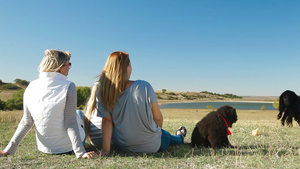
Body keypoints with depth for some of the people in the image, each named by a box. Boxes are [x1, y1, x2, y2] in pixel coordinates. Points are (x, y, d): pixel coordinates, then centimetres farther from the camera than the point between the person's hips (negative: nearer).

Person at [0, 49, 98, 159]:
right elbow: (70, 123, -19)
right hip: (66, 148, -4)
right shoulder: (68, 87, -16)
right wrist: (80, 153, -19)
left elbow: (26, 122, -2)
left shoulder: (31, 87, -2)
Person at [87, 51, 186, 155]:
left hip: (121, 146, 3)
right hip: (151, 146, -2)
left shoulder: (101, 92, -15)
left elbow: (107, 121, -15)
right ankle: (180, 137, 67)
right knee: (167, 137, 33)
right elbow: (158, 118, -14)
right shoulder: (144, 87, -23)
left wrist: (105, 150, -12)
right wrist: (157, 131, 7)